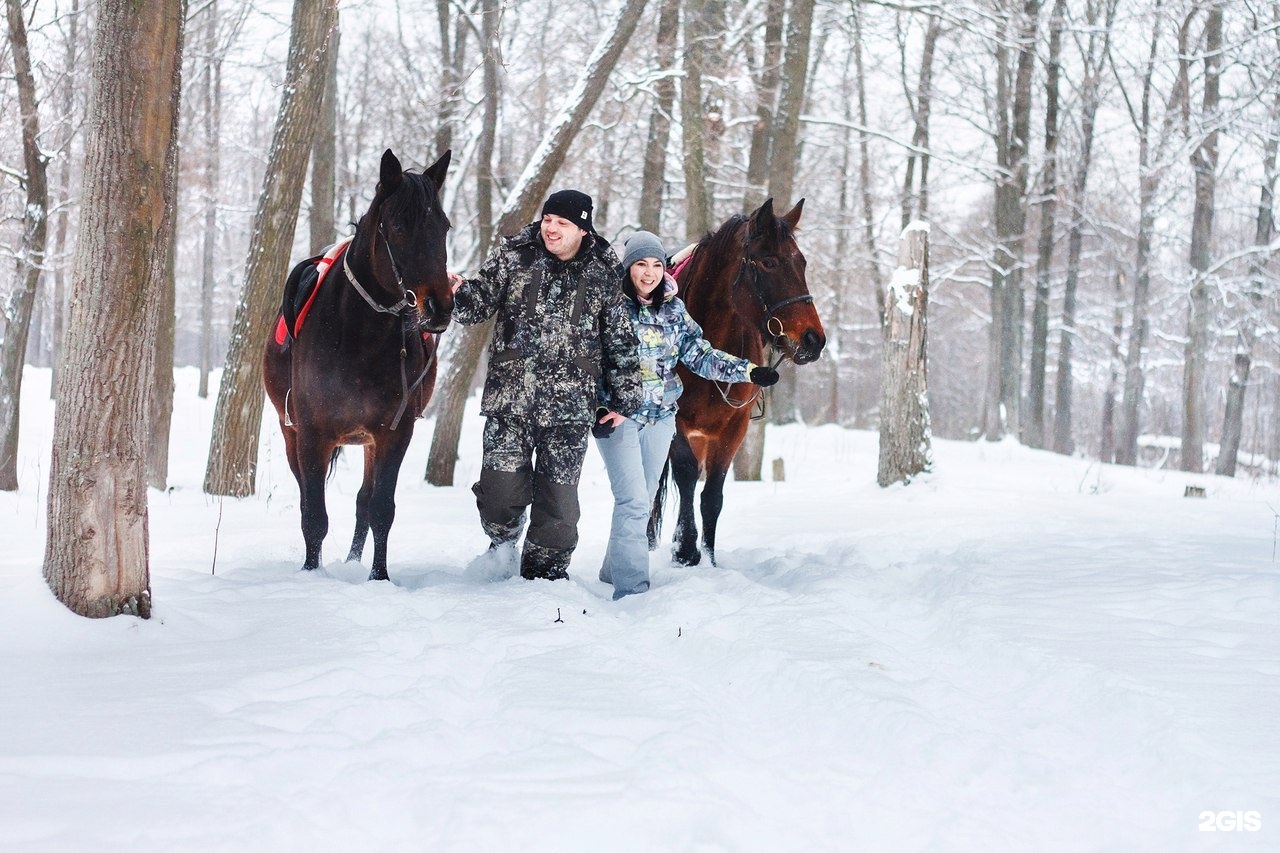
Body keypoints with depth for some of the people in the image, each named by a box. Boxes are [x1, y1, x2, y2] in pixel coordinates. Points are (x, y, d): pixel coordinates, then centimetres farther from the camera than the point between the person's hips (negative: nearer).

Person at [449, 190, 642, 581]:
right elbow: (479, 303, 5)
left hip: (569, 404, 0)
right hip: (510, 396, 0)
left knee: (558, 493, 4)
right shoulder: (511, 257, 4)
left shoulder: (602, 275, 4)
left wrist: (627, 400, 11)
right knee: (502, 488, -5)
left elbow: (621, 342, 11)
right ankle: (504, 539, 28)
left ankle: (545, 573, 21)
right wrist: (459, 292, -19)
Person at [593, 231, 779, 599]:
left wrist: (748, 371, -6)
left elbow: (701, 355, 6)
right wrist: (603, 407, -21)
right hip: (616, 415, -5)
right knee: (633, 501, -14)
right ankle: (631, 590, -14)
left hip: (660, 417, 5)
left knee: (642, 502, 13)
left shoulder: (673, 309, 7)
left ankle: (615, 570, 29)